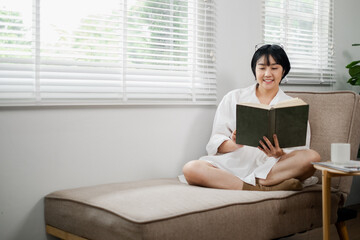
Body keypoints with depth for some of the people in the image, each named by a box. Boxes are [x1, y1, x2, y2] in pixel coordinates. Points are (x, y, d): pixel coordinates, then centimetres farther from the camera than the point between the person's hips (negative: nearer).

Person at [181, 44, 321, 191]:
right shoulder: (233, 98, 15)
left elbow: (299, 156, 4)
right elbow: (215, 143, 6)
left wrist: (280, 154, -20)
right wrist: (234, 144, -17)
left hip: (274, 167, 0)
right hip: (235, 164, 0)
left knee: (313, 157, -28)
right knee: (190, 169, -29)